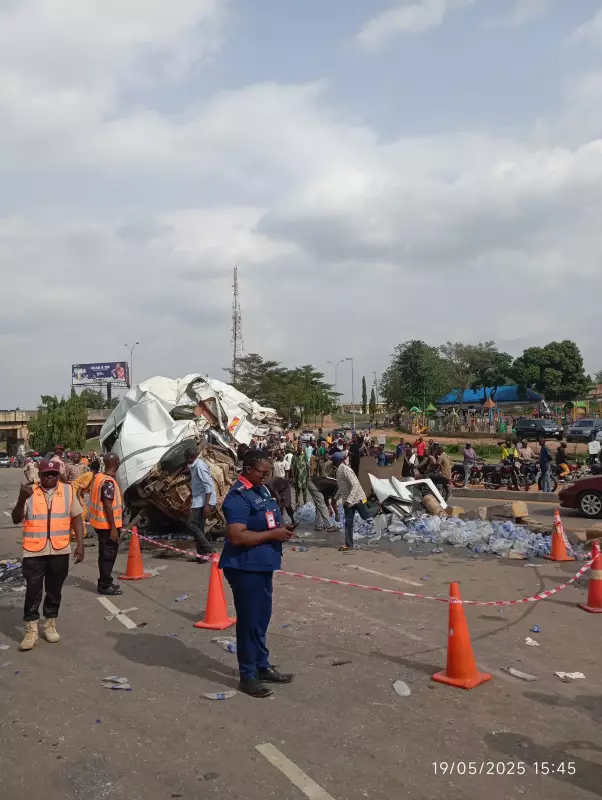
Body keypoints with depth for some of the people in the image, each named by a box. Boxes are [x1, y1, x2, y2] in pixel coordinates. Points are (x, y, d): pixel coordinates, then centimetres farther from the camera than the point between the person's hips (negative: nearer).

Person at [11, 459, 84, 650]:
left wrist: (80, 544, -1)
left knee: (54, 590, 13)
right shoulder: (30, 493, -1)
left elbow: (76, 518, 5)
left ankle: (50, 624, 27)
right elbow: (16, 519, -5)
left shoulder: (68, 491, 1)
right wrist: (21, 499, -22)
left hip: (60, 551, 1)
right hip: (34, 551, -1)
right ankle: (31, 630, 13)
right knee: (33, 590, 2)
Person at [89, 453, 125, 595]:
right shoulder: (109, 482, -23)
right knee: (109, 555, 1)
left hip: (100, 522, 9)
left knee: (105, 554, 19)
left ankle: (105, 582, 29)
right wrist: (113, 528, -20)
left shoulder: (98, 476, 5)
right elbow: (108, 506, -23)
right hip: (108, 524, -9)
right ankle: (105, 586, 8)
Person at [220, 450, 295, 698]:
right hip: (245, 567, -9)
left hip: (262, 564, 9)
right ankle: (248, 676, 16)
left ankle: (262, 666, 33)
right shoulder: (238, 497, -20)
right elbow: (236, 536, -27)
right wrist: (273, 534, -23)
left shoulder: (261, 490, 9)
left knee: (262, 617, 19)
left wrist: (282, 530, 3)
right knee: (249, 620, 2)